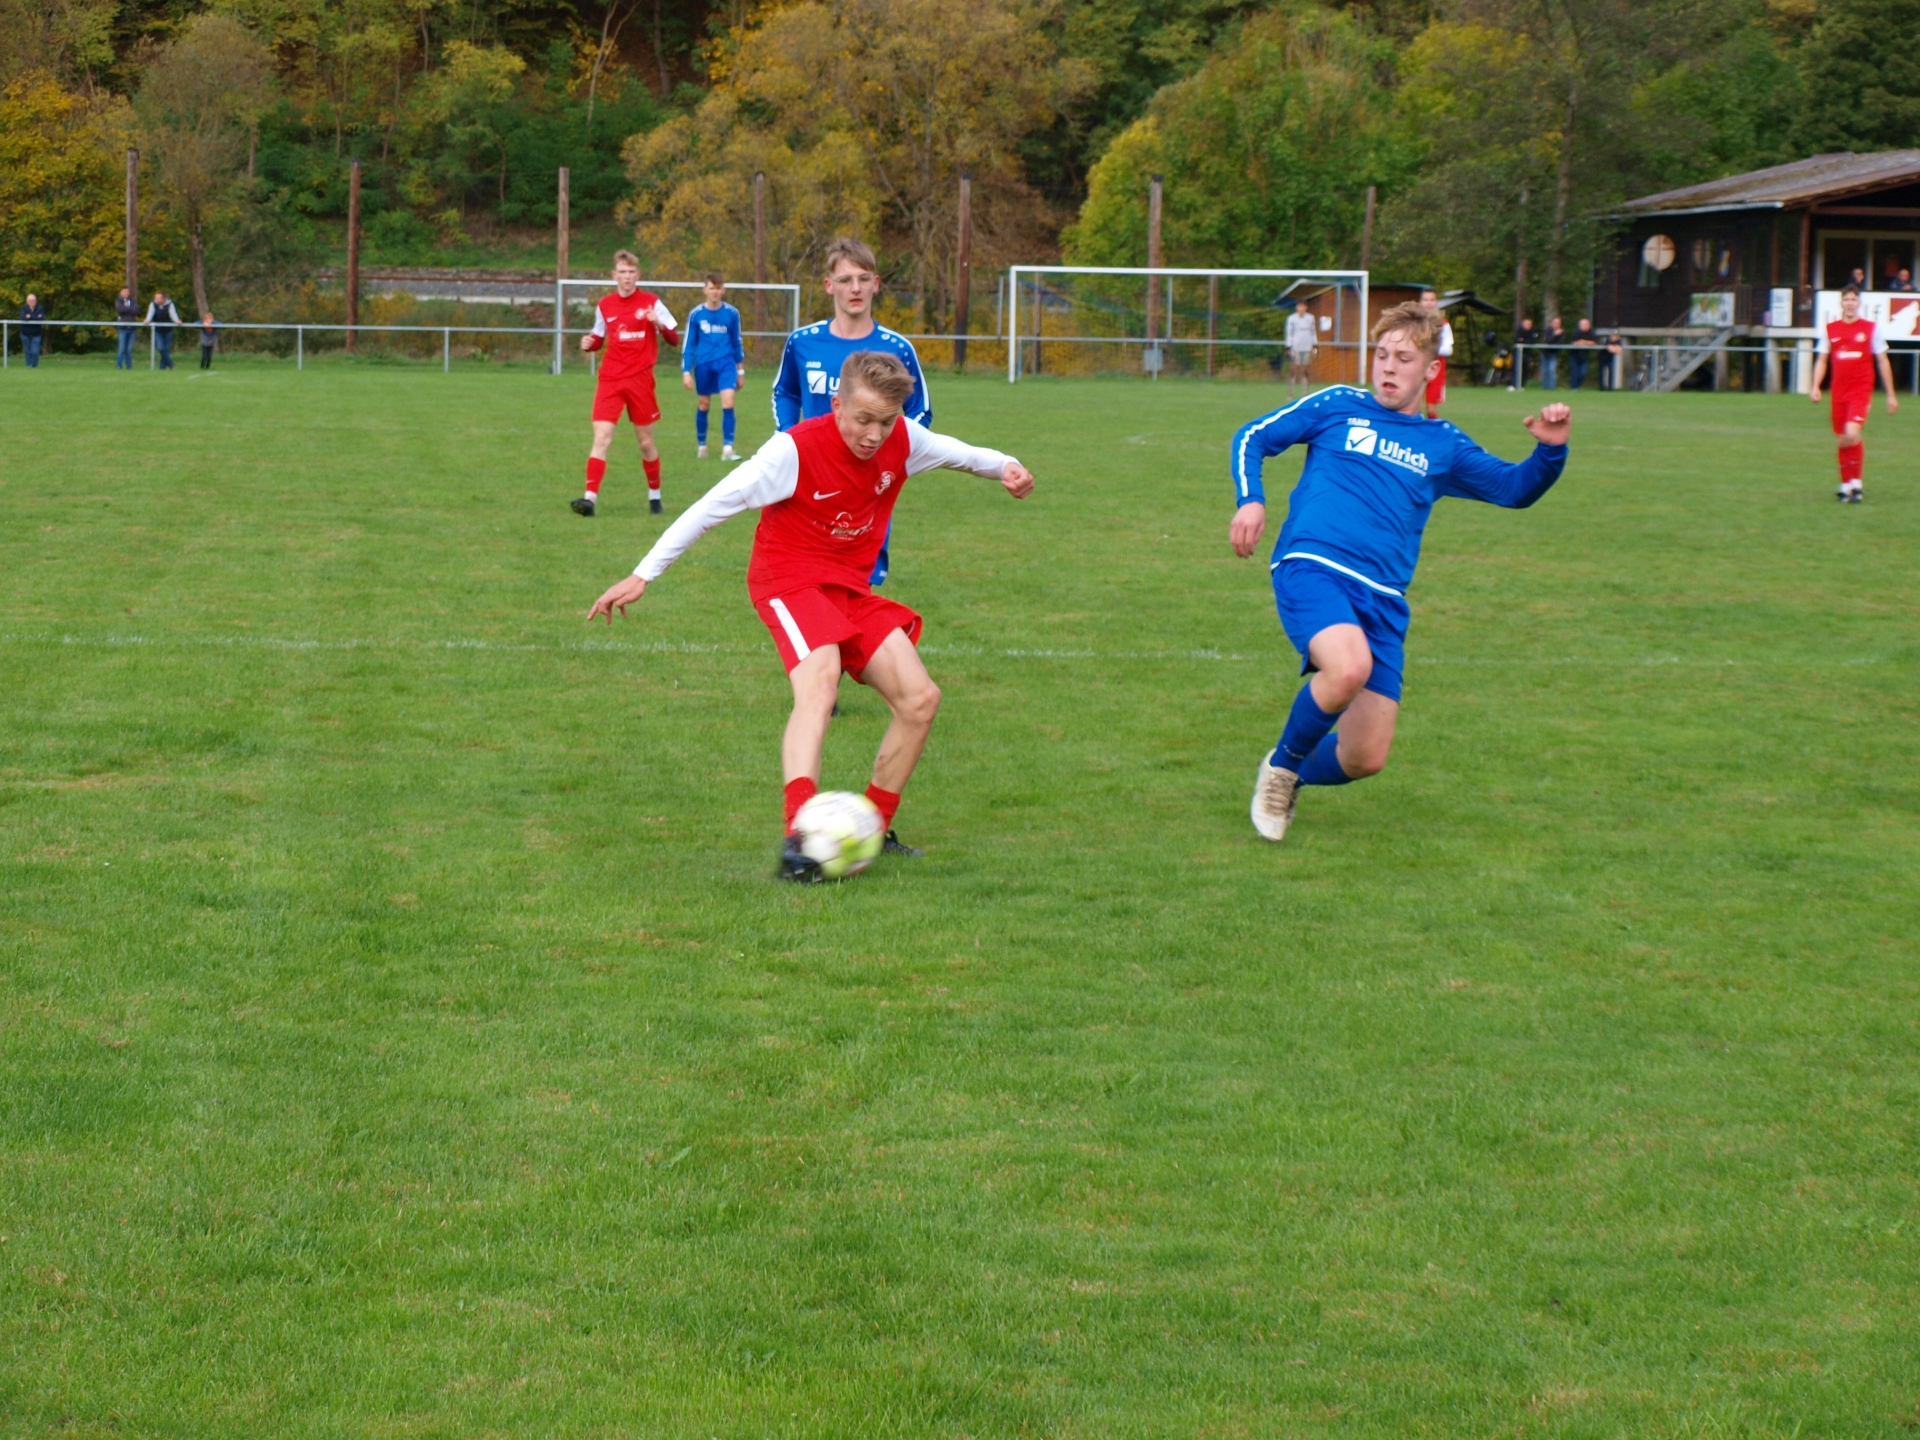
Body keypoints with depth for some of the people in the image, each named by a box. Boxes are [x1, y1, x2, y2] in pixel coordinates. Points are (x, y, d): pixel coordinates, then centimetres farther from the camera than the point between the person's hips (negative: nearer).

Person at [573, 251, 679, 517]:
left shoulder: (651, 302, 0)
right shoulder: (605, 305, 7)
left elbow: (674, 339, 0)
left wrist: (659, 323, -20)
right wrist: (590, 342, -4)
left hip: (640, 379, -1)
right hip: (610, 378, 1)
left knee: (646, 441, 8)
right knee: (601, 438, -13)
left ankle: (654, 495, 27)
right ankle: (590, 497, -20)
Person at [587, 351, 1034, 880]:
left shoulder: (904, 441, -5)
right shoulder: (794, 449, -22)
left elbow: (950, 451, 21)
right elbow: (713, 506, -19)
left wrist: (1001, 465, 3)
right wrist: (643, 575, -20)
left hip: (851, 587, 7)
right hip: (790, 579, -7)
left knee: (920, 698, -1)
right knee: (819, 683, -32)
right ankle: (798, 840, -47)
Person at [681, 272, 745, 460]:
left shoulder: (732, 313, 1)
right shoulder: (696, 315, -2)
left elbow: (737, 343, 11)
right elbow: (688, 345, 3)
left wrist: (740, 370, 14)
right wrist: (686, 372, -2)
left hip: (726, 363, 0)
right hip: (703, 365, 0)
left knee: (728, 402, -15)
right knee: (703, 406, 10)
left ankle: (727, 448, -14)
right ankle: (702, 446, 27)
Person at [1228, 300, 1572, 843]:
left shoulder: (1442, 446, 20)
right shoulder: (1339, 406, 12)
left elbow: (1516, 488, 22)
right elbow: (1253, 437, 15)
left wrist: (1551, 450, 2)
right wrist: (1250, 501, -3)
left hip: (1382, 599, 4)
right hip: (1311, 568, -4)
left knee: (1366, 759, -3)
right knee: (1349, 669, -36)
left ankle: (1288, 778, 32)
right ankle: (1281, 765, -7)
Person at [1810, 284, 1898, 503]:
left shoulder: (1871, 329, 2)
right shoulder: (1830, 329, 8)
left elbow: (1883, 361, 7)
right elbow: (1822, 360, 13)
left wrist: (1890, 394, 6)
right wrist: (1815, 387, -3)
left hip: (1861, 390, -3)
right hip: (1839, 392, 3)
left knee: (1852, 434, -21)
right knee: (1843, 441, 6)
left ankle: (1856, 485, -12)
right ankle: (1845, 487, 18)